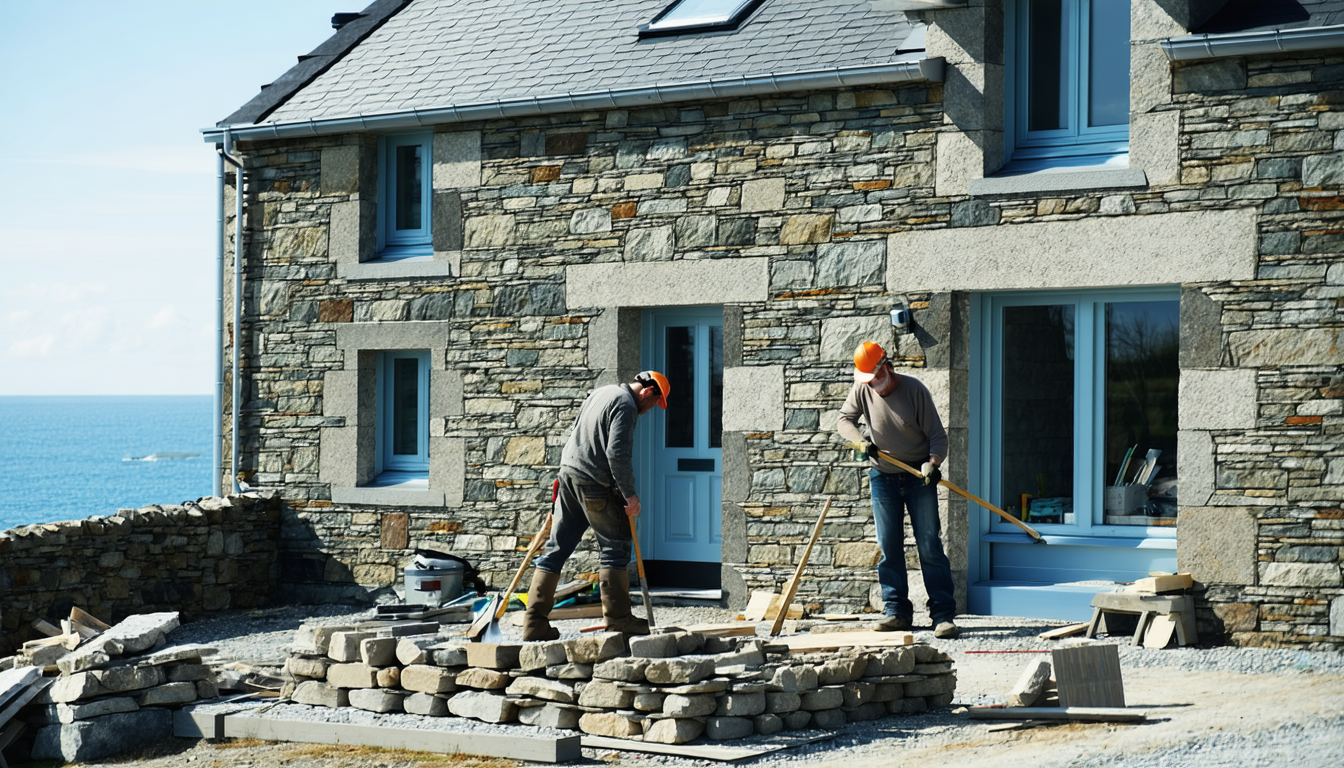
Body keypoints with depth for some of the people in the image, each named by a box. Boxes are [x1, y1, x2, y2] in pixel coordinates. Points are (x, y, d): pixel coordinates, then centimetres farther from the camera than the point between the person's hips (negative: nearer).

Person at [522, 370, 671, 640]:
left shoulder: (601, 393, 20)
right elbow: (617, 452, -20)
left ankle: (535, 623, 5)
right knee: (615, 547, 0)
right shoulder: (626, 405, -10)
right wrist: (630, 494, -16)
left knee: (557, 548, 7)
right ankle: (618, 617, 0)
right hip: (594, 482, -9)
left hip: (568, 473, 9)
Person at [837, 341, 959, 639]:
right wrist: (861, 441, -12)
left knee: (929, 545, -7)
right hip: (883, 476, 4)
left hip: (919, 476, -3)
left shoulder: (914, 390, -12)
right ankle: (897, 611, 9)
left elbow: (937, 435, -11)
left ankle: (943, 615, -8)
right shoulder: (862, 391, -2)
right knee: (888, 547, 3)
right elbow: (845, 420, 9)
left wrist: (933, 462, -29)